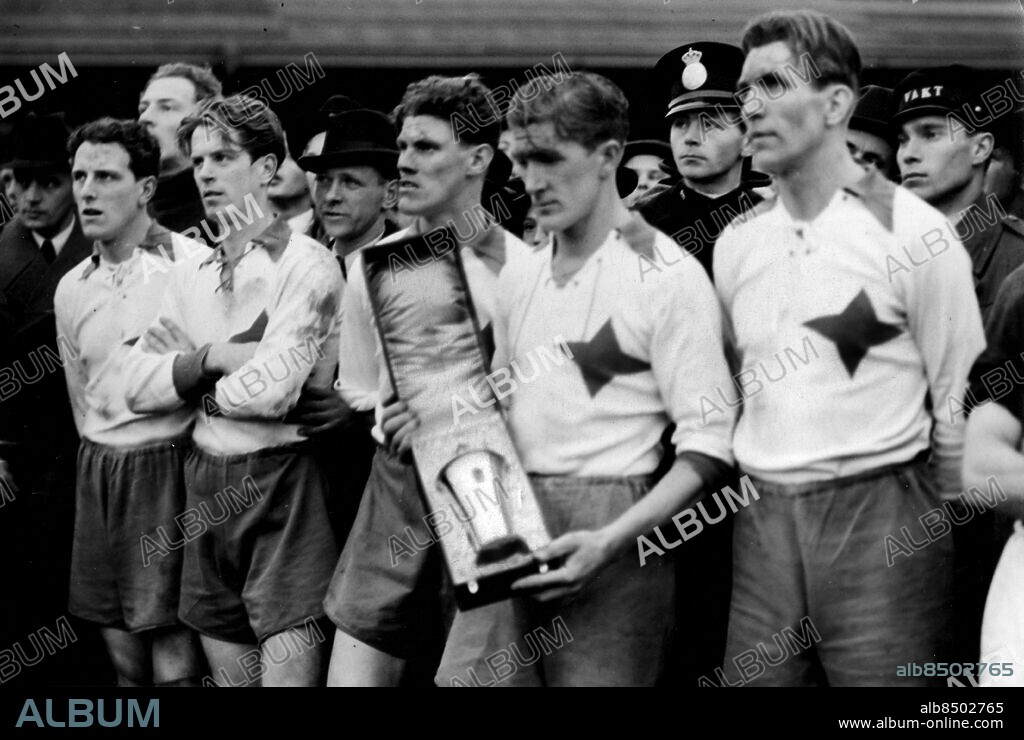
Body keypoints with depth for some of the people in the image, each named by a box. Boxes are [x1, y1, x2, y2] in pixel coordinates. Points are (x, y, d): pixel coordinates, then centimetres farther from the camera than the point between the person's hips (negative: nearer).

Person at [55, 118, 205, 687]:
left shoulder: (194, 266, -9)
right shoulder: (71, 289, 11)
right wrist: (104, 463, 17)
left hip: (172, 465, -6)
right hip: (99, 473, 6)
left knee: (175, 665, -6)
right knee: (125, 662, 10)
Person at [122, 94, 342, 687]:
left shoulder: (307, 266, -8)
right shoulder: (191, 276, 13)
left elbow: (274, 388, -20)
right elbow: (138, 387, 5)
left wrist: (187, 374, -3)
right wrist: (212, 357, -11)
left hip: (282, 481, -6)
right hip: (207, 485, 6)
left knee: (289, 669, -7)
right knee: (228, 671, 12)